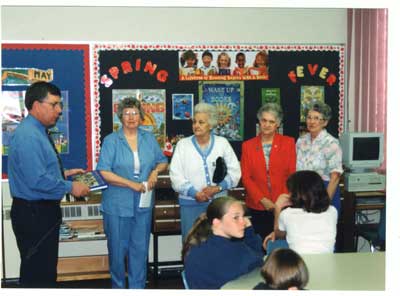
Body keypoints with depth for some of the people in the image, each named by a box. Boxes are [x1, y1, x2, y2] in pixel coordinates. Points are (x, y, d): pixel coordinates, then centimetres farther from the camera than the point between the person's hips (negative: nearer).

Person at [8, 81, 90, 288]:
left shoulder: (38, 132, 11)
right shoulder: (27, 136, -20)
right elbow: (38, 180, -27)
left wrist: (63, 173, 12)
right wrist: (70, 187, -18)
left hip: (44, 211, 10)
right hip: (33, 214, -10)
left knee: (46, 270, 20)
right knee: (36, 273, 1)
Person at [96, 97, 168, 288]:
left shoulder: (149, 139, 6)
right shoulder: (111, 141, -5)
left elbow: (163, 162, 17)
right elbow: (104, 172, -13)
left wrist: (156, 171, -5)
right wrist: (131, 184, -18)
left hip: (143, 205, 3)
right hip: (117, 205, -3)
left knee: (140, 249, 9)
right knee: (118, 249, 8)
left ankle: (138, 288, 23)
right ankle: (118, 287, 27)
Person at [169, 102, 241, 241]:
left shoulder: (222, 143, 6)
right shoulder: (182, 144, 4)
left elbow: (234, 172, 3)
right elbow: (176, 175, -2)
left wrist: (218, 187, -12)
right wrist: (195, 193, -12)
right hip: (190, 203, 0)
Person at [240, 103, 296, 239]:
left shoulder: (288, 142, 5)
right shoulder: (248, 145, 7)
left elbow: (292, 174, 3)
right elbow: (245, 177, 3)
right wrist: (263, 200, -7)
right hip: (257, 207, 1)